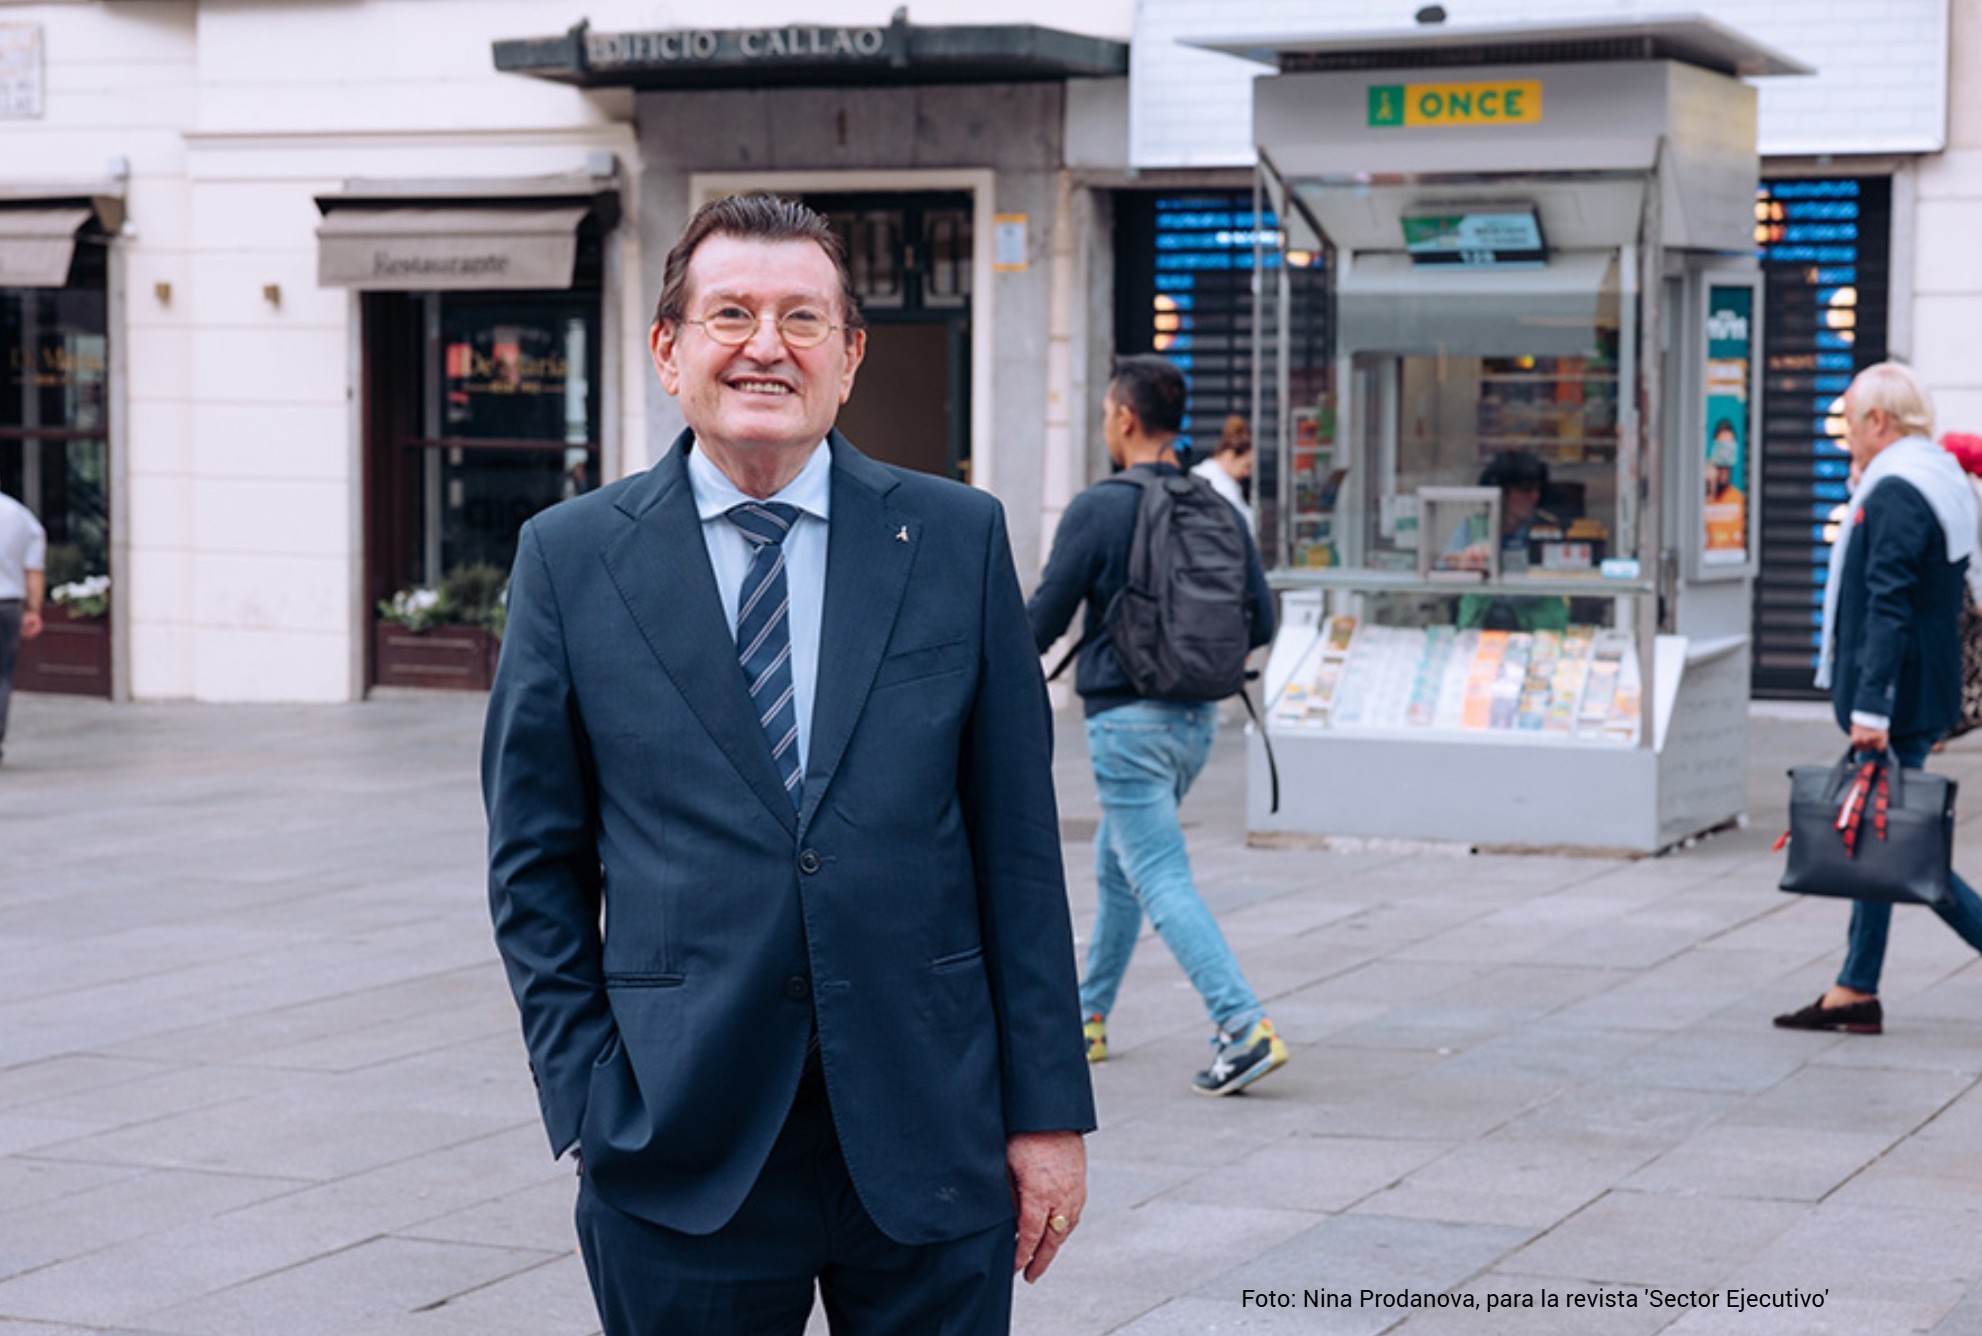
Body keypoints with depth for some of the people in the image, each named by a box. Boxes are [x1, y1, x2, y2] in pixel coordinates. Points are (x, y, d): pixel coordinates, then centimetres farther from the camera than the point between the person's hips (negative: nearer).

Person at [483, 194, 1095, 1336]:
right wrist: (588, 1103, -2)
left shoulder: (957, 539, 4)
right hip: (685, 1156, 0)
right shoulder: (572, 558, 3)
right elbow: (538, 864, 6)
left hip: (929, 1139, 1)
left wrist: (1049, 1109, 1)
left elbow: (1019, 843, 4)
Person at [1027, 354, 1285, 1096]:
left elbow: (1040, 624, -10)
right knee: (1116, 867, 21)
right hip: (1195, 720, 7)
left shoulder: (1098, 509, -13)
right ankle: (1088, 1016, 30)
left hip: (1128, 720, -7)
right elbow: (1260, 621, 7)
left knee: (1162, 882, -7)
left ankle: (1245, 1027, -17)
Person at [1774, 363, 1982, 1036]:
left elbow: (1889, 608, -24)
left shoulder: (1895, 493, -17)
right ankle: (1855, 993, 14)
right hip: (1925, 690, 10)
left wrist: (1870, 707, -26)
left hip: (1898, 698, -10)